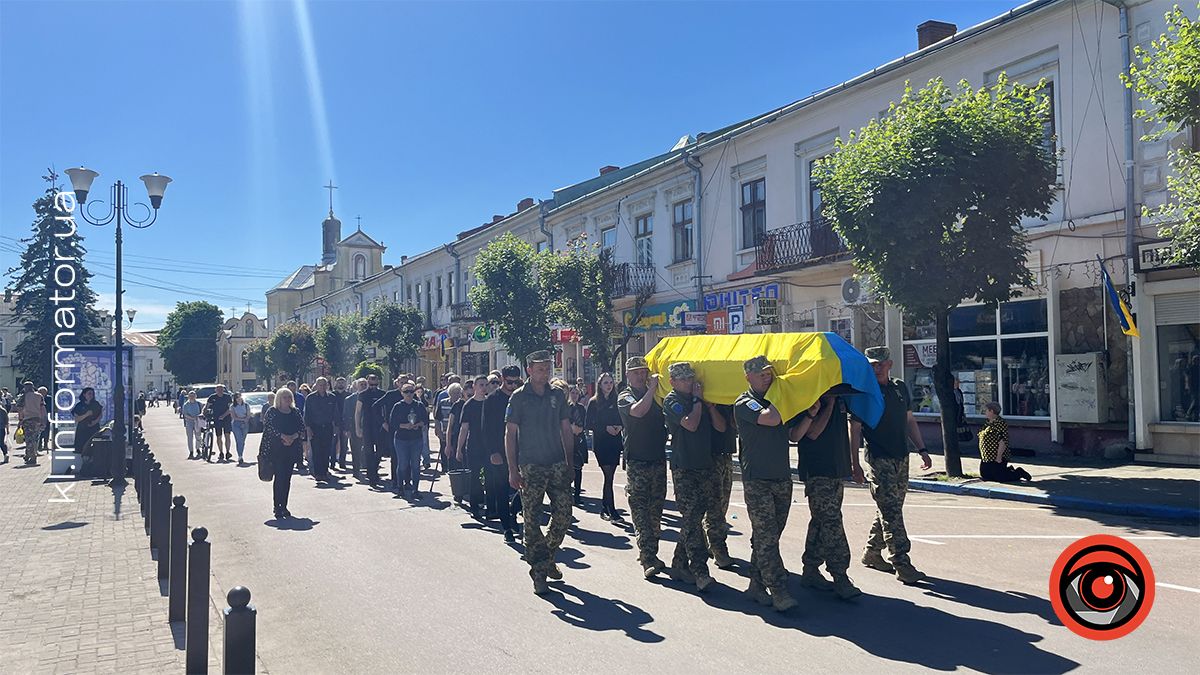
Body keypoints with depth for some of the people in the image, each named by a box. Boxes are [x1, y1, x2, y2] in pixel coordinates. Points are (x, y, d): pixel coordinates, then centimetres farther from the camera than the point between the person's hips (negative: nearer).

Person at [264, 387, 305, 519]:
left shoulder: (295, 412, 12)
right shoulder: (272, 412, 1)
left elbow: (302, 427, 7)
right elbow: (269, 427, -10)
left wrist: (293, 437, -11)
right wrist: (283, 437, -19)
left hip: (292, 448, 4)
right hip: (276, 449, -4)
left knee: (287, 478, 5)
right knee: (279, 476, -8)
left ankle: (284, 506, 12)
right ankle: (277, 507, -4)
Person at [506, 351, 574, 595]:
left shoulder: (557, 395, 9)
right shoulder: (519, 397, -2)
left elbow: (566, 430, 13)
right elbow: (510, 434, -3)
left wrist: (570, 463, 9)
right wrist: (513, 470, -8)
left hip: (557, 464, 3)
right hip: (530, 467, -3)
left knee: (564, 516, 2)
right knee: (532, 521, -1)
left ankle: (547, 558, 25)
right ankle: (538, 570, 9)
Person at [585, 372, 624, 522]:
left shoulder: (616, 401, 10)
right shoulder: (594, 402, 0)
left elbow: (623, 420, 14)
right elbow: (589, 425, -3)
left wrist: (619, 427, -7)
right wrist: (606, 428, -14)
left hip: (615, 443, 4)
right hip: (600, 443, -4)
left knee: (609, 476, 7)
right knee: (608, 476, -10)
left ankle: (604, 508, 19)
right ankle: (612, 511, -9)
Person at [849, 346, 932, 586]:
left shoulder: (900, 388, 12)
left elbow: (909, 421, 20)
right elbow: (855, 430, -7)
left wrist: (921, 449, 15)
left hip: (901, 458, 7)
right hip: (878, 460, -7)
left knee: (889, 510, 12)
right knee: (891, 512, -8)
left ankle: (871, 553, 25)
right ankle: (902, 564, -8)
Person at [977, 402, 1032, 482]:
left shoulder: (1001, 423, -15)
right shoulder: (987, 423, 13)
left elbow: (1003, 442, -21)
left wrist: (999, 457, -23)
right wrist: (982, 456, 16)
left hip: (997, 458, -9)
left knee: (999, 478, -11)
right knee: (984, 476, 11)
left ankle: (1019, 473, 12)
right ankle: (1009, 469, 26)